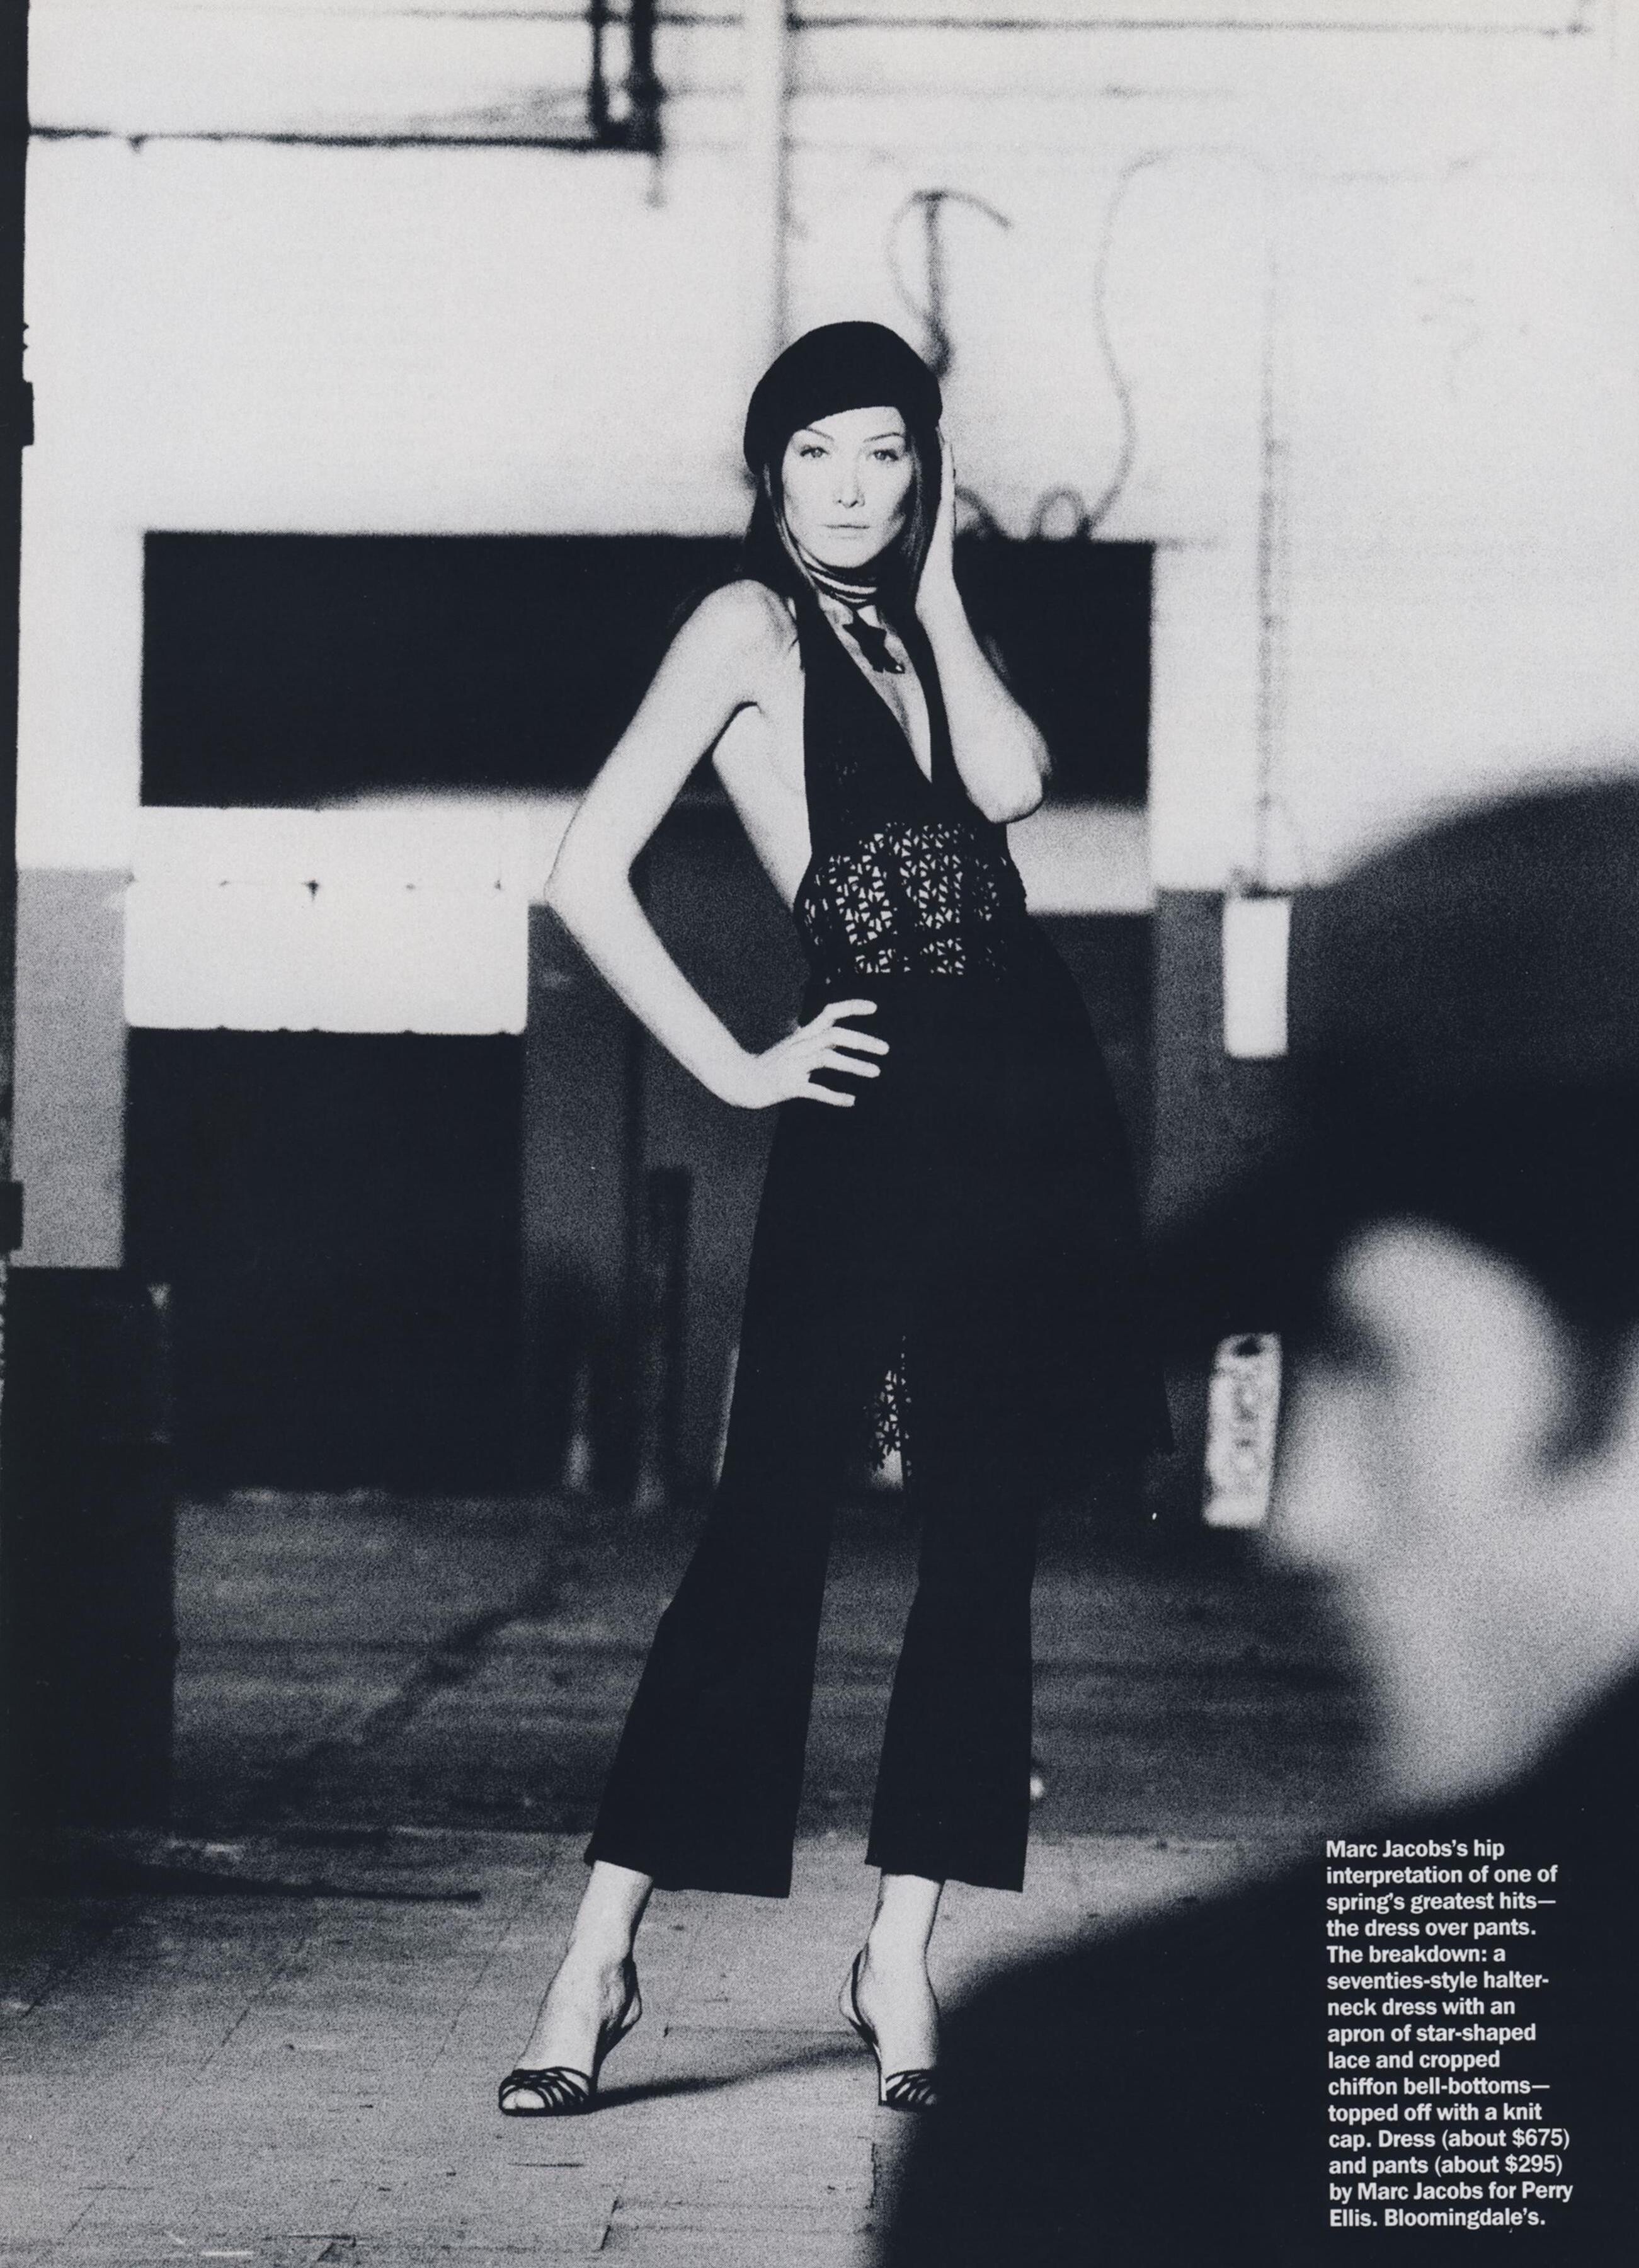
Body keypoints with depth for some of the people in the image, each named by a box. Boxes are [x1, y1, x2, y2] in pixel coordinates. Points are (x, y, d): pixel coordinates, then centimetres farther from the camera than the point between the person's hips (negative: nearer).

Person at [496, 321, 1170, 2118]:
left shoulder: (918, 626, 16)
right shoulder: (749, 626, -4)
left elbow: (1012, 783, -3)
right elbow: (587, 875, -11)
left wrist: (935, 589, 0)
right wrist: (733, 1069, -9)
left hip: (1032, 1099, 6)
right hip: (878, 1111, -6)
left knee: (987, 1534, 5)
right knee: (769, 1523, -9)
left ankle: (901, 1956, 11)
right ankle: (598, 1963, -5)